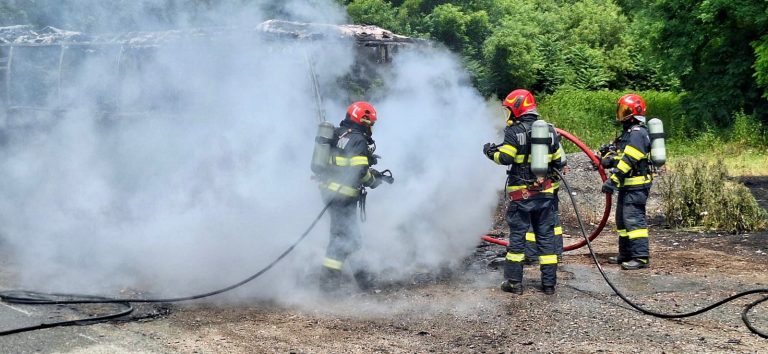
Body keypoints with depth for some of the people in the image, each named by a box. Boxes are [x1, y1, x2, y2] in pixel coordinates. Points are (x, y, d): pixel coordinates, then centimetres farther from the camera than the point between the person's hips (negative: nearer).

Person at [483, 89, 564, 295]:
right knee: (546, 236, 8)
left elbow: (505, 158, -15)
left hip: (521, 194, -4)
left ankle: (514, 282, 6)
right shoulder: (550, 131, 6)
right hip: (545, 192, 4)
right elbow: (558, 161, 11)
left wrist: (491, 152, 2)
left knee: (517, 235, 4)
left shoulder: (514, 132, -10)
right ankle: (549, 282, 8)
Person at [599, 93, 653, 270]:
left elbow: (628, 161, -24)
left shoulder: (637, 133, -17)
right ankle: (625, 254, 26)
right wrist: (608, 155, 2)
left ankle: (641, 257, -11)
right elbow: (620, 154, 22)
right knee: (622, 219, 17)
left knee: (633, 219, -12)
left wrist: (613, 180, -26)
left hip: (636, 185, -11)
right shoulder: (630, 131, 17)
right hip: (629, 184, 11)